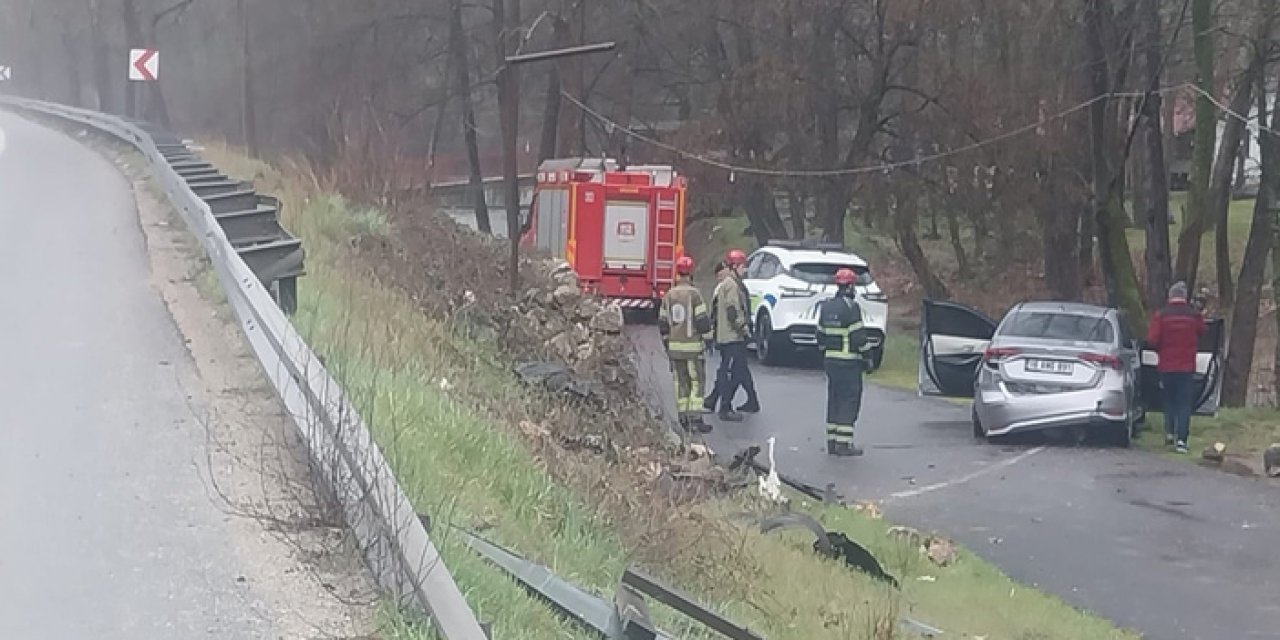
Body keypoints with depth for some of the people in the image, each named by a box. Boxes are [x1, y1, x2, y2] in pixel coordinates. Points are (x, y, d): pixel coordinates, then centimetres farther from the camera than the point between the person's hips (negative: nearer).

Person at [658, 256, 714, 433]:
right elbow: (702, 320, -12)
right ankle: (695, 419, -8)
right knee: (696, 382, -2)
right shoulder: (694, 294, -12)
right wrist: (708, 339, 0)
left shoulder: (669, 295, 6)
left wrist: (667, 342, 23)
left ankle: (684, 418, 14)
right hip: (693, 346, -5)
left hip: (674, 346, 5)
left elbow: (663, 322, 12)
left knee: (681, 383, 12)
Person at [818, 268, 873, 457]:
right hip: (849, 362, -8)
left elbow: (821, 334, 14)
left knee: (834, 399, 13)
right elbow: (858, 336, -16)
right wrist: (867, 355, -6)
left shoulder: (825, 307, 10)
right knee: (849, 400, -3)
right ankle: (844, 443, -6)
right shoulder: (851, 307, -14)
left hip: (829, 360, 8)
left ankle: (832, 441, 15)